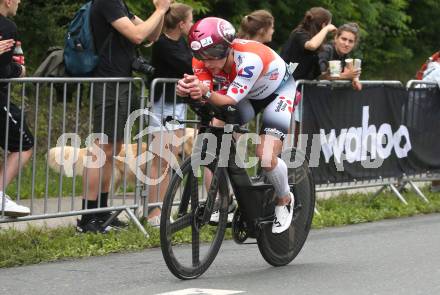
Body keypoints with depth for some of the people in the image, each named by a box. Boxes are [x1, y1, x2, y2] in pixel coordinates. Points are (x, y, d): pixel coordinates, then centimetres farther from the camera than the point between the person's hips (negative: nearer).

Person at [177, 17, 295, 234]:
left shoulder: (250, 58, -41)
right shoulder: (204, 59, -25)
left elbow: (230, 100, -41)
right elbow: (202, 94, -35)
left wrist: (206, 94, -62)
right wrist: (187, 90, -58)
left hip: (278, 91, -6)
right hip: (246, 95, 6)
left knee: (266, 158, -19)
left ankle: (285, 200, 12)